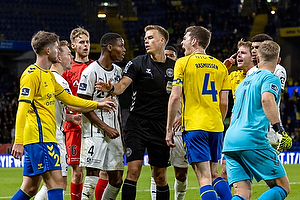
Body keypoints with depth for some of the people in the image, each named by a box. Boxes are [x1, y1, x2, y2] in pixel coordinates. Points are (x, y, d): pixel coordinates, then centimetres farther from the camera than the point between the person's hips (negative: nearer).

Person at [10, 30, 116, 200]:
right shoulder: (32, 74, -9)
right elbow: (22, 108, -16)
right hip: (40, 137, -10)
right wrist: (18, 141, -22)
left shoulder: (49, 75, 21)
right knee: (56, 182, -15)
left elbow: (67, 98, 31)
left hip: (47, 137, 10)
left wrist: (97, 104, 32)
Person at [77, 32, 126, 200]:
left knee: (116, 181, 5)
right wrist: (105, 127, -15)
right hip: (94, 133, -7)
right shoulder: (91, 72, -10)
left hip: (113, 133, 7)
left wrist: (120, 130, 17)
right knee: (93, 178, -11)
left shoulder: (117, 71, 13)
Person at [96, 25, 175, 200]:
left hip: (161, 126, 2)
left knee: (160, 176, 7)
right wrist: (111, 88, -36)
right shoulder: (138, 63, -1)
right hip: (137, 124, -2)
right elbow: (122, 85, -14)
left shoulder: (174, 67, 7)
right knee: (134, 170, -12)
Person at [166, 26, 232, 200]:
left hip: (194, 126, -5)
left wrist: (169, 128, -3)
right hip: (216, 127, 5)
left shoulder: (183, 63, -2)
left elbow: (175, 97, -8)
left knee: (204, 178, -8)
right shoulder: (220, 66, 12)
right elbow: (224, 103, 9)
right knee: (214, 175, 15)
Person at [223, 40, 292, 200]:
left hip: (230, 140, 7)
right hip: (252, 140, -7)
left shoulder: (245, 81, 28)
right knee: (282, 187, 0)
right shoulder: (271, 78, 2)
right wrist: (280, 129, -23)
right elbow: (267, 99, -20)